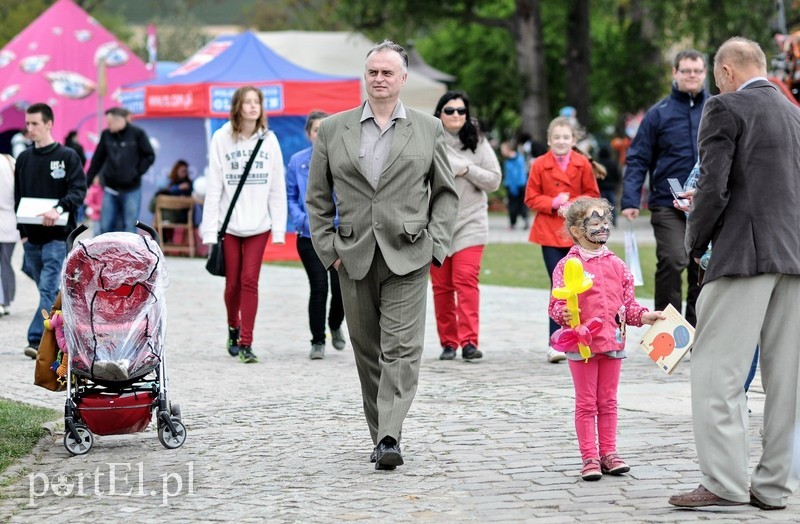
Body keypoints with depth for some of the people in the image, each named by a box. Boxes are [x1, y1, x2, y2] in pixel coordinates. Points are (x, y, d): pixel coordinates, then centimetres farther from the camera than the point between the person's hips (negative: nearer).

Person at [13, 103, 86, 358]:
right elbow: (18, 197, 15)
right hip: (32, 237, 5)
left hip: (58, 236, -5)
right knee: (48, 290, 13)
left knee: (49, 288, -13)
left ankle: (37, 340, -16)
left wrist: (59, 209, -26)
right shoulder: (23, 159, 11)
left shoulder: (67, 156, -3)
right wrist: (22, 231, 6)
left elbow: (79, 190, -10)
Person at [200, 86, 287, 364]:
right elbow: (213, 187, -3)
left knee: (250, 281, -6)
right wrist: (210, 229, -7)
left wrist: (279, 227, -2)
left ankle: (246, 343, -3)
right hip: (229, 224, 0)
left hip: (259, 225, 1)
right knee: (232, 283, 6)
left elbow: (277, 187, 4)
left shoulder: (269, 140, 3)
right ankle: (233, 328, 32)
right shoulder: (222, 138, -2)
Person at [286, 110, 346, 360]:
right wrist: (303, 220, -8)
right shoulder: (297, 161, 0)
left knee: (341, 288, -1)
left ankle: (335, 326, 32)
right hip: (310, 236, 0)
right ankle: (317, 342, 10)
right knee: (318, 288, -5)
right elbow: (290, 197, 6)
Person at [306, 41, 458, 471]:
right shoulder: (332, 130, 7)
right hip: (355, 257, 2)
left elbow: (445, 192, 10)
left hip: (407, 257, -2)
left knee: (402, 349, -11)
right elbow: (317, 197, 10)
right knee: (367, 351, 9)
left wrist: (436, 243, -1)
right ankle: (380, 434, 19)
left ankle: (389, 439, -16)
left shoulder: (429, 129, 7)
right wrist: (327, 247, 1)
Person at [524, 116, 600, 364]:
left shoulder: (582, 164, 3)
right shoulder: (540, 165, -1)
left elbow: (592, 194, 9)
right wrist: (553, 203, -13)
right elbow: (531, 198, 3)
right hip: (550, 233, -2)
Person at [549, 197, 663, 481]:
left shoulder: (617, 265, 8)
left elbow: (627, 302, 13)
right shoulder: (567, 266, -7)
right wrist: (563, 313, -30)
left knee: (608, 401, 11)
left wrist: (643, 316, -3)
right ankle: (590, 458, 7)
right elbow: (556, 303, -9)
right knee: (586, 403, 3)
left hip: (613, 341, 4)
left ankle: (608, 453, 19)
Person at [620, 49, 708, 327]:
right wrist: (630, 200, -11)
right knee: (672, 261, -17)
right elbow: (638, 159, -1)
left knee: (703, 268, 8)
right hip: (668, 206, -3)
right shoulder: (659, 113, 0)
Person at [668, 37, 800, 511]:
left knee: (717, 370, -3)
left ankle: (725, 482, -7)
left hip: (745, 254, -7)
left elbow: (713, 188, -12)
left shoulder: (725, 108, -4)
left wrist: (696, 243, 2)